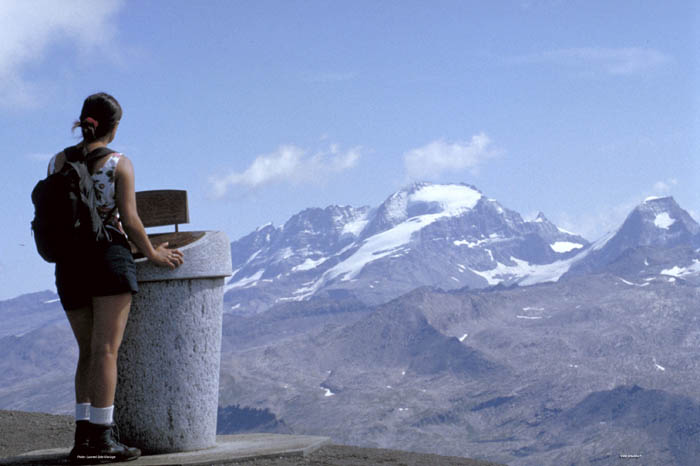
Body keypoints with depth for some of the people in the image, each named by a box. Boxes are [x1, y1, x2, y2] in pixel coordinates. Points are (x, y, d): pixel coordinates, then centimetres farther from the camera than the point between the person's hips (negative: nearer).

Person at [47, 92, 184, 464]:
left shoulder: (57, 162, 9)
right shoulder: (119, 164, -4)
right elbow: (130, 220, -8)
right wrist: (153, 253, 6)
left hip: (69, 264, 5)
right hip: (108, 256, -5)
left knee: (87, 352, 11)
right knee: (106, 350, -6)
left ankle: (83, 436, 4)